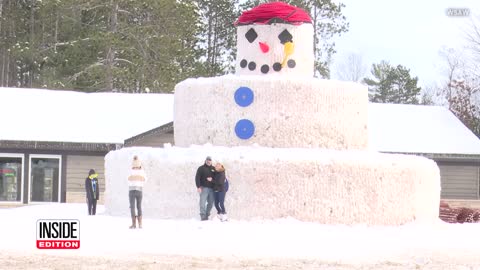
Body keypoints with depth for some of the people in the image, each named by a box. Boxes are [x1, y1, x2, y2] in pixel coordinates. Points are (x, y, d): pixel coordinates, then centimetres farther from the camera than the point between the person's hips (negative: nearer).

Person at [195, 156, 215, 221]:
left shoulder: (213, 169, 16)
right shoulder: (201, 168, 2)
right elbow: (197, 178, -5)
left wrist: (212, 179, 2)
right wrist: (198, 187, -15)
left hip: (211, 188, 5)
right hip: (204, 188, -5)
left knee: (210, 203, 4)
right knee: (203, 202, -11)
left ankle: (207, 215, 14)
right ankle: (203, 216, -11)